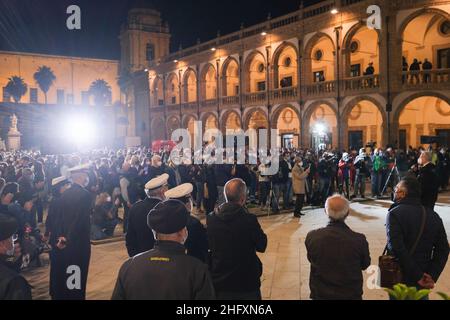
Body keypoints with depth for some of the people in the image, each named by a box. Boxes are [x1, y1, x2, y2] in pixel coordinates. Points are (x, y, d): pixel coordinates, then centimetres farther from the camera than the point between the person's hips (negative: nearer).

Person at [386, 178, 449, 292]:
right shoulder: (433, 215, 2)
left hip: (399, 278, -5)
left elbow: (396, 248, -25)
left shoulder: (395, 213, -16)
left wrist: (418, 276, -18)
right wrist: (432, 277, -7)